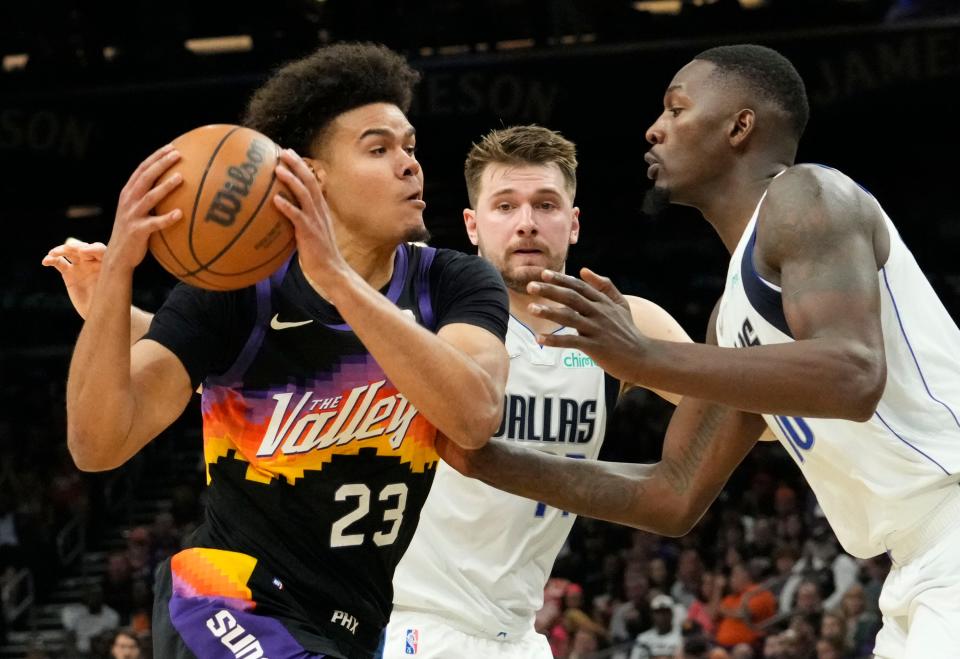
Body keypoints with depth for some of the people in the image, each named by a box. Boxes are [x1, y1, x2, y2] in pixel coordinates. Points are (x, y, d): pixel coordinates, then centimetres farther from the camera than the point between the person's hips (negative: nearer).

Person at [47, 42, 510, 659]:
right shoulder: (236, 289, -13)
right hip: (232, 605, -5)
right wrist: (116, 268, -35)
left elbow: (475, 418, -29)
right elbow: (99, 446, -22)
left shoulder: (455, 284, -7)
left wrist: (337, 279, -38)